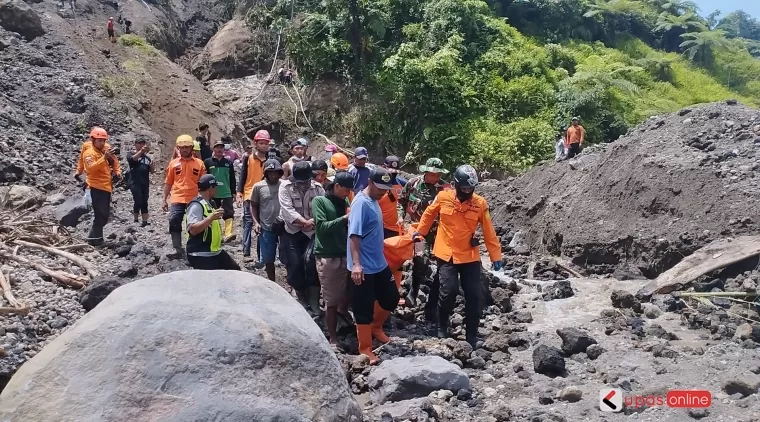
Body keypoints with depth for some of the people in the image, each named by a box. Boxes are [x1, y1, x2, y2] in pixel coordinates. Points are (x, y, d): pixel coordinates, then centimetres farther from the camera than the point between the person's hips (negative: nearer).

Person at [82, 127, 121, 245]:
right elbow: (91, 168, -26)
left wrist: (118, 173, 4)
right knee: (101, 215, -11)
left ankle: (94, 237, 30)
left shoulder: (106, 151, 13)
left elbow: (115, 164, 25)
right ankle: (94, 240, -3)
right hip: (97, 188, -8)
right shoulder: (89, 153, -10)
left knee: (104, 215, 17)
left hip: (107, 187, 8)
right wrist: (104, 157, -36)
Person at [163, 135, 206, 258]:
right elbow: (168, 183, 10)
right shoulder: (173, 163, 7)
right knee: (174, 223, -8)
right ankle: (178, 249, 0)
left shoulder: (199, 163, 3)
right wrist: (164, 199, 7)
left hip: (194, 200, -1)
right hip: (177, 199, 1)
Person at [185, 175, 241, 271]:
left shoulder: (209, 203, 13)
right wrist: (211, 218, -32)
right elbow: (193, 229, -29)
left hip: (216, 252, 10)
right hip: (201, 255, -10)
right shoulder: (196, 205, -18)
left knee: (235, 270, 16)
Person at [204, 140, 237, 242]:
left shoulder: (229, 163, 8)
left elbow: (232, 180, 11)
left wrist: (234, 193, 9)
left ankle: (228, 234, -19)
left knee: (229, 213, -12)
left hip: (227, 194, 1)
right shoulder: (208, 162, 1)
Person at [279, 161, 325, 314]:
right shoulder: (285, 186, -9)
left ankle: (314, 301, 4)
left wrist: (313, 221, -29)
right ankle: (301, 297, 17)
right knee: (295, 264, -5)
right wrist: (305, 221, -29)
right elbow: (287, 209, -19)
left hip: (312, 232, 1)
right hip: (292, 231, -1)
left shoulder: (317, 187, -2)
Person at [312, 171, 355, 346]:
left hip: (346, 255, 6)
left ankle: (343, 310, 48)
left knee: (348, 292, 15)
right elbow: (321, 227, -15)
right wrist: (344, 218, -18)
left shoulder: (345, 202, 11)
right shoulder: (319, 201, -5)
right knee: (331, 300, 0)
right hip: (327, 257, -5)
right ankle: (333, 338, 10)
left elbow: (349, 226, 14)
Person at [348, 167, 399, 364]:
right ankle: (365, 349, 15)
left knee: (391, 298, 17)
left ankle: (375, 328, 40)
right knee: (364, 309, 2)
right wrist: (356, 264, -32)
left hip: (379, 263, 9)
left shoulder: (374, 201, 9)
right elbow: (354, 235, -25)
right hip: (364, 267, -9)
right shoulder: (361, 203, -19)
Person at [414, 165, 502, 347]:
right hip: (446, 255, -1)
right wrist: (419, 232, 22)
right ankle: (442, 328, 14)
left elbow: (489, 232, -1)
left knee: (475, 295, 1)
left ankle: (472, 336, 17)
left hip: (470, 256, 1)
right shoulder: (443, 197, -6)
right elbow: (429, 215, 12)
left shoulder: (480, 203, -6)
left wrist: (496, 256, 0)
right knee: (449, 291, -11)